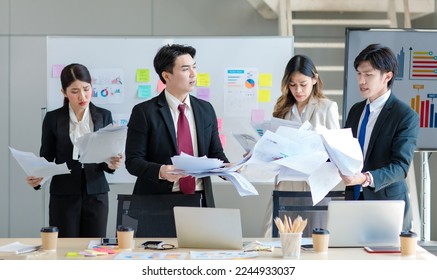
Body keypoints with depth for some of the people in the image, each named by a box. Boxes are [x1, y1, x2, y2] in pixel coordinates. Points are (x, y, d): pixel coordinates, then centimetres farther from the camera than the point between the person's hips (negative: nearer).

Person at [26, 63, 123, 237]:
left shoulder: (103, 116, 4)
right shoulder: (53, 119, 1)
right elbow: (46, 157, 6)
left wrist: (111, 164, -15)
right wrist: (37, 177, -13)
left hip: (95, 194, 1)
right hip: (64, 195, -1)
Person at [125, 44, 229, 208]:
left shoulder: (206, 110, 10)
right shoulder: (144, 112, -4)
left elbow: (215, 154, 14)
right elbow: (133, 161, -8)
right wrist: (161, 171, -25)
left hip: (200, 199, 4)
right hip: (159, 201, -4)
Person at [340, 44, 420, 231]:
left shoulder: (406, 116, -10)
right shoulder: (356, 110, 12)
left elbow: (400, 166, -18)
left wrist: (366, 178, -33)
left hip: (386, 204, -5)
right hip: (354, 199, 5)